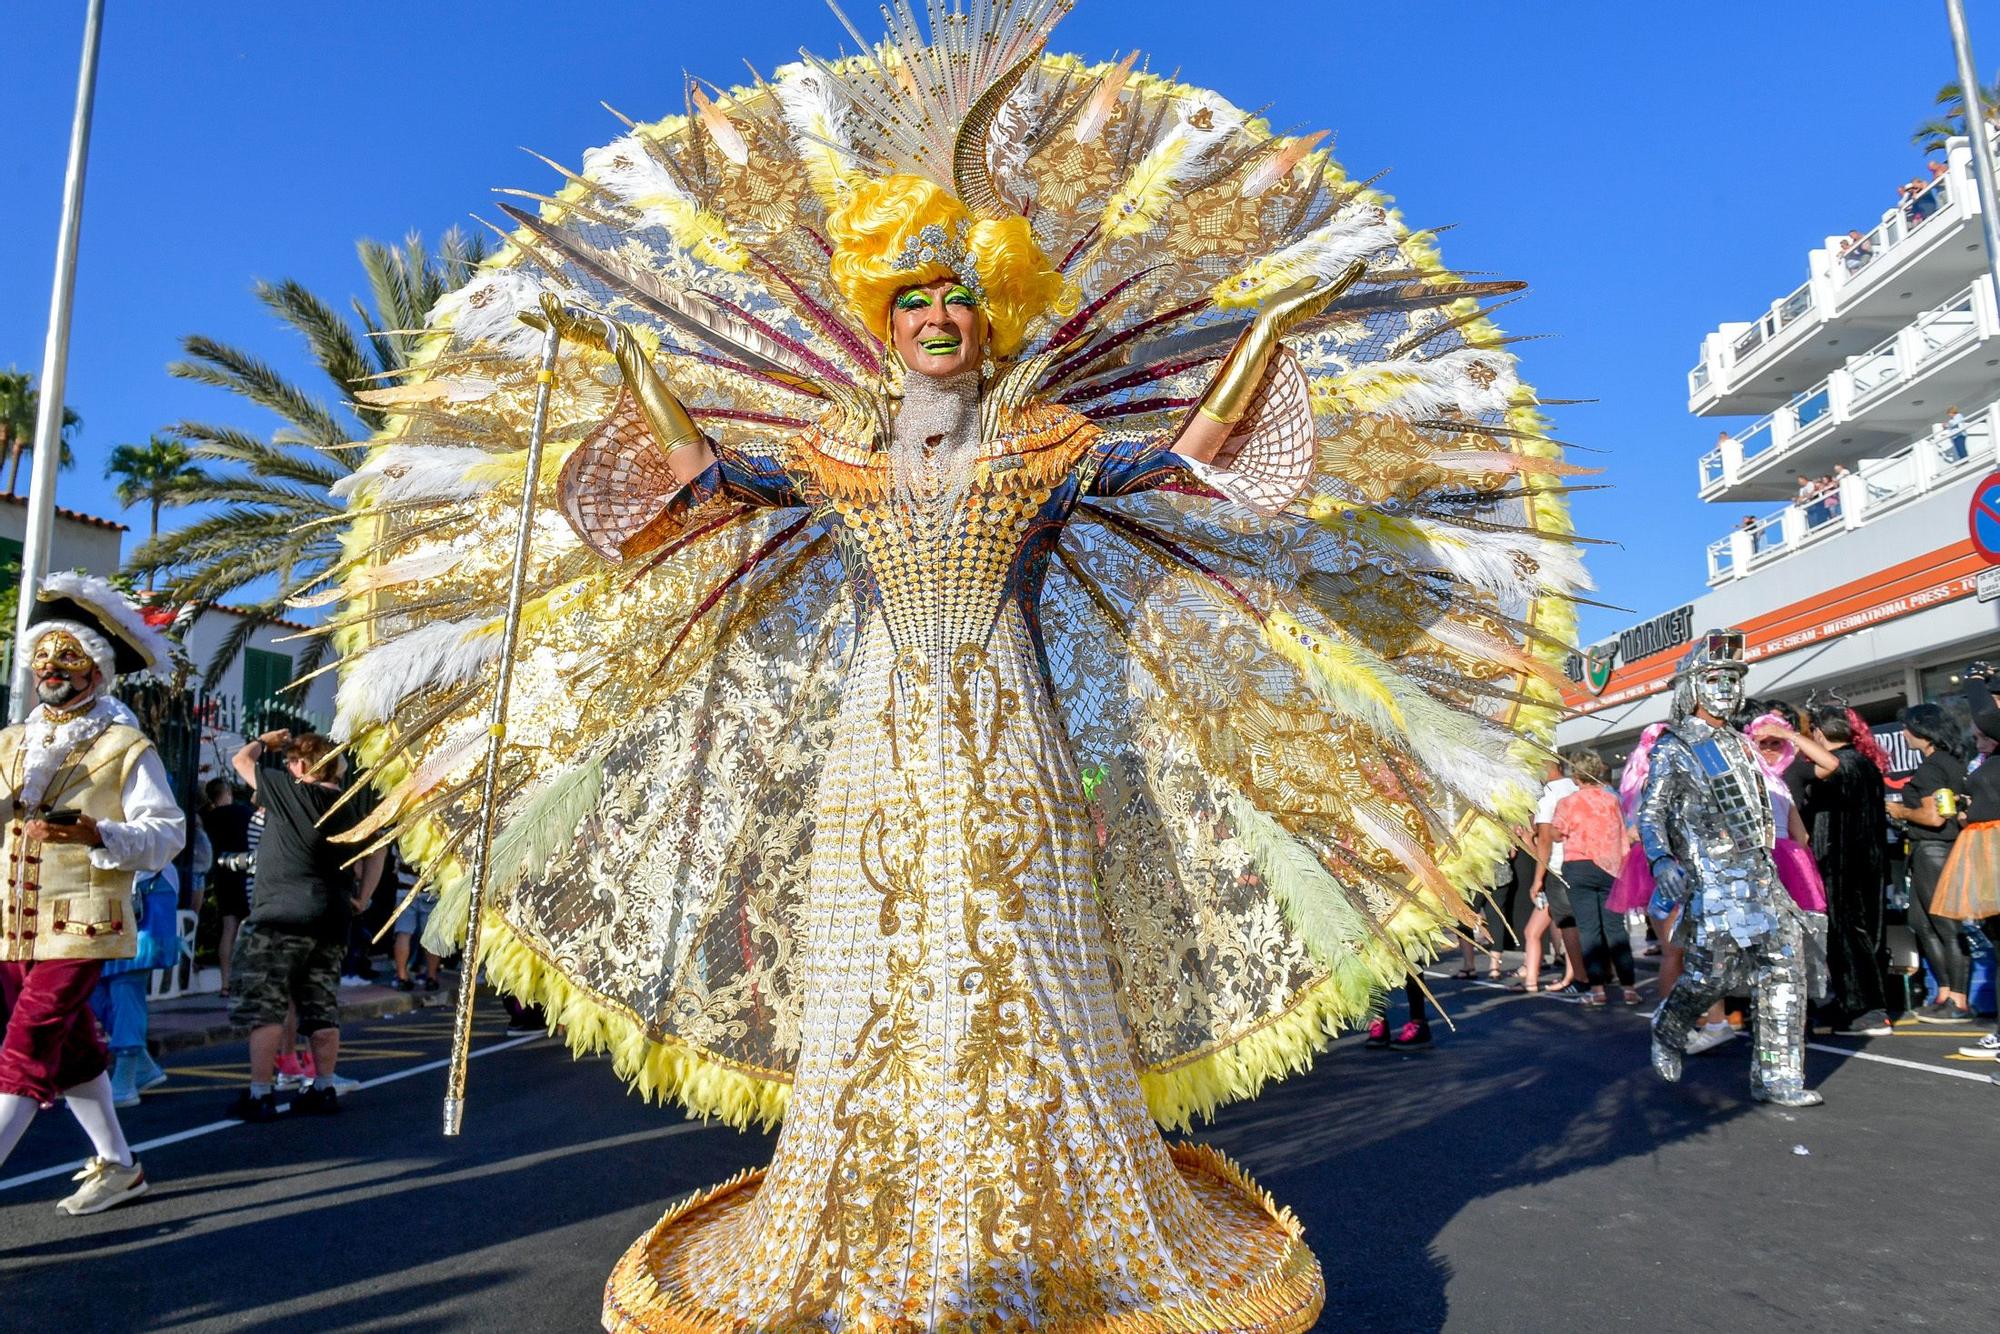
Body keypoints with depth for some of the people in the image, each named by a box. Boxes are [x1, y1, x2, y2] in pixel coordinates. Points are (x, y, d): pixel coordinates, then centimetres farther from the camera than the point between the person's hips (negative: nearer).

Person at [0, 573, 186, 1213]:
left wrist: (98, 835, -25)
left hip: (78, 923, -6)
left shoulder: (126, 748, -5)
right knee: (70, 1050, 15)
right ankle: (118, 1166, 29)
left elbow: (168, 831, -8)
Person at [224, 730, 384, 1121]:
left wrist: (266, 740, 24)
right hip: (331, 920, 6)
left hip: (280, 917, -6)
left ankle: (260, 1094, 3)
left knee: (265, 1009, 1)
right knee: (322, 1010, 11)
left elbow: (241, 759, 7)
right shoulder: (351, 806, 9)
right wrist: (361, 898, 17)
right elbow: (376, 851, 19)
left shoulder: (287, 791, -7)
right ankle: (324, 1089, 16)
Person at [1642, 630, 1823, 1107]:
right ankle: (1667, 1031, 20)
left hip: (1761, 874, 7)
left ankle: (1777, 1077, 6)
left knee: (1784, 967, 1)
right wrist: (1662, 862, -25)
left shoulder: (1739, 743, 18)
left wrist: (1770, 862, 22)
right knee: (1711, 972, -8)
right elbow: (1650, 815, -10)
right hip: (1713, 880, -7)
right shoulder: (1672, 750, -4)